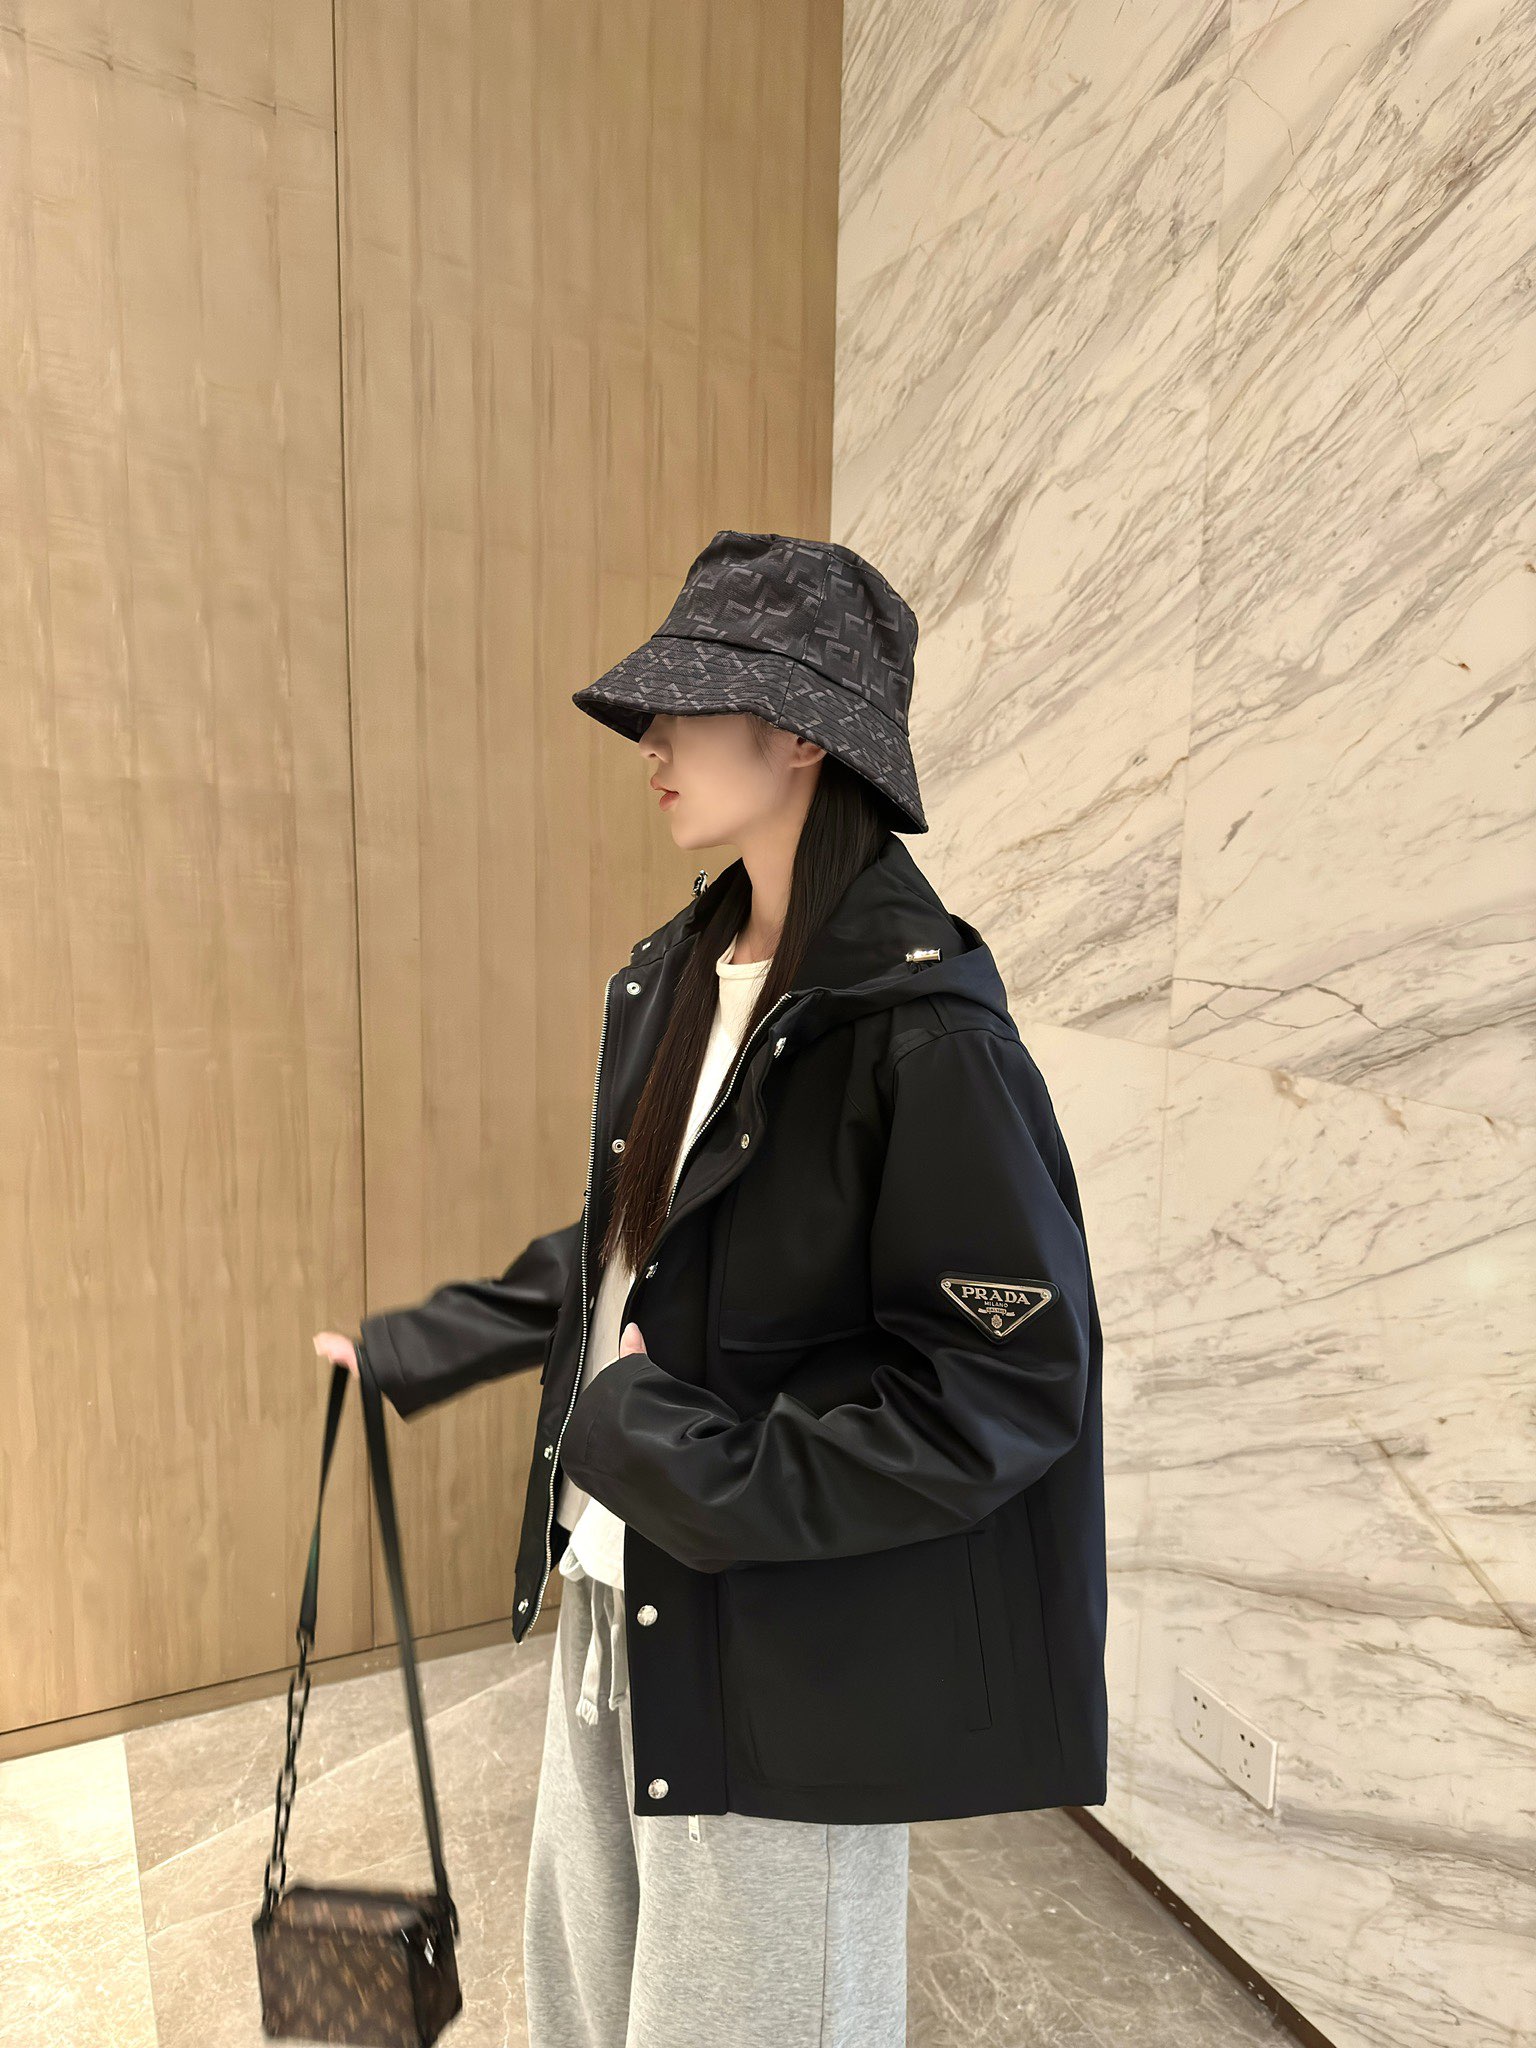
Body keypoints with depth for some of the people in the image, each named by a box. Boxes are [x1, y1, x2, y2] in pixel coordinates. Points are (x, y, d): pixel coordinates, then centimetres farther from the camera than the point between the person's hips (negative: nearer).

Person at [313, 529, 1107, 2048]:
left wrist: (681, 1456, -23)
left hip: (783, 1650, -7)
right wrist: (412, 1350, 19)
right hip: (616, 1603, 8)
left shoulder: (921, 1030, -24)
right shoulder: (670, 980, 1)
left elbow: (1013, 1379, -22)